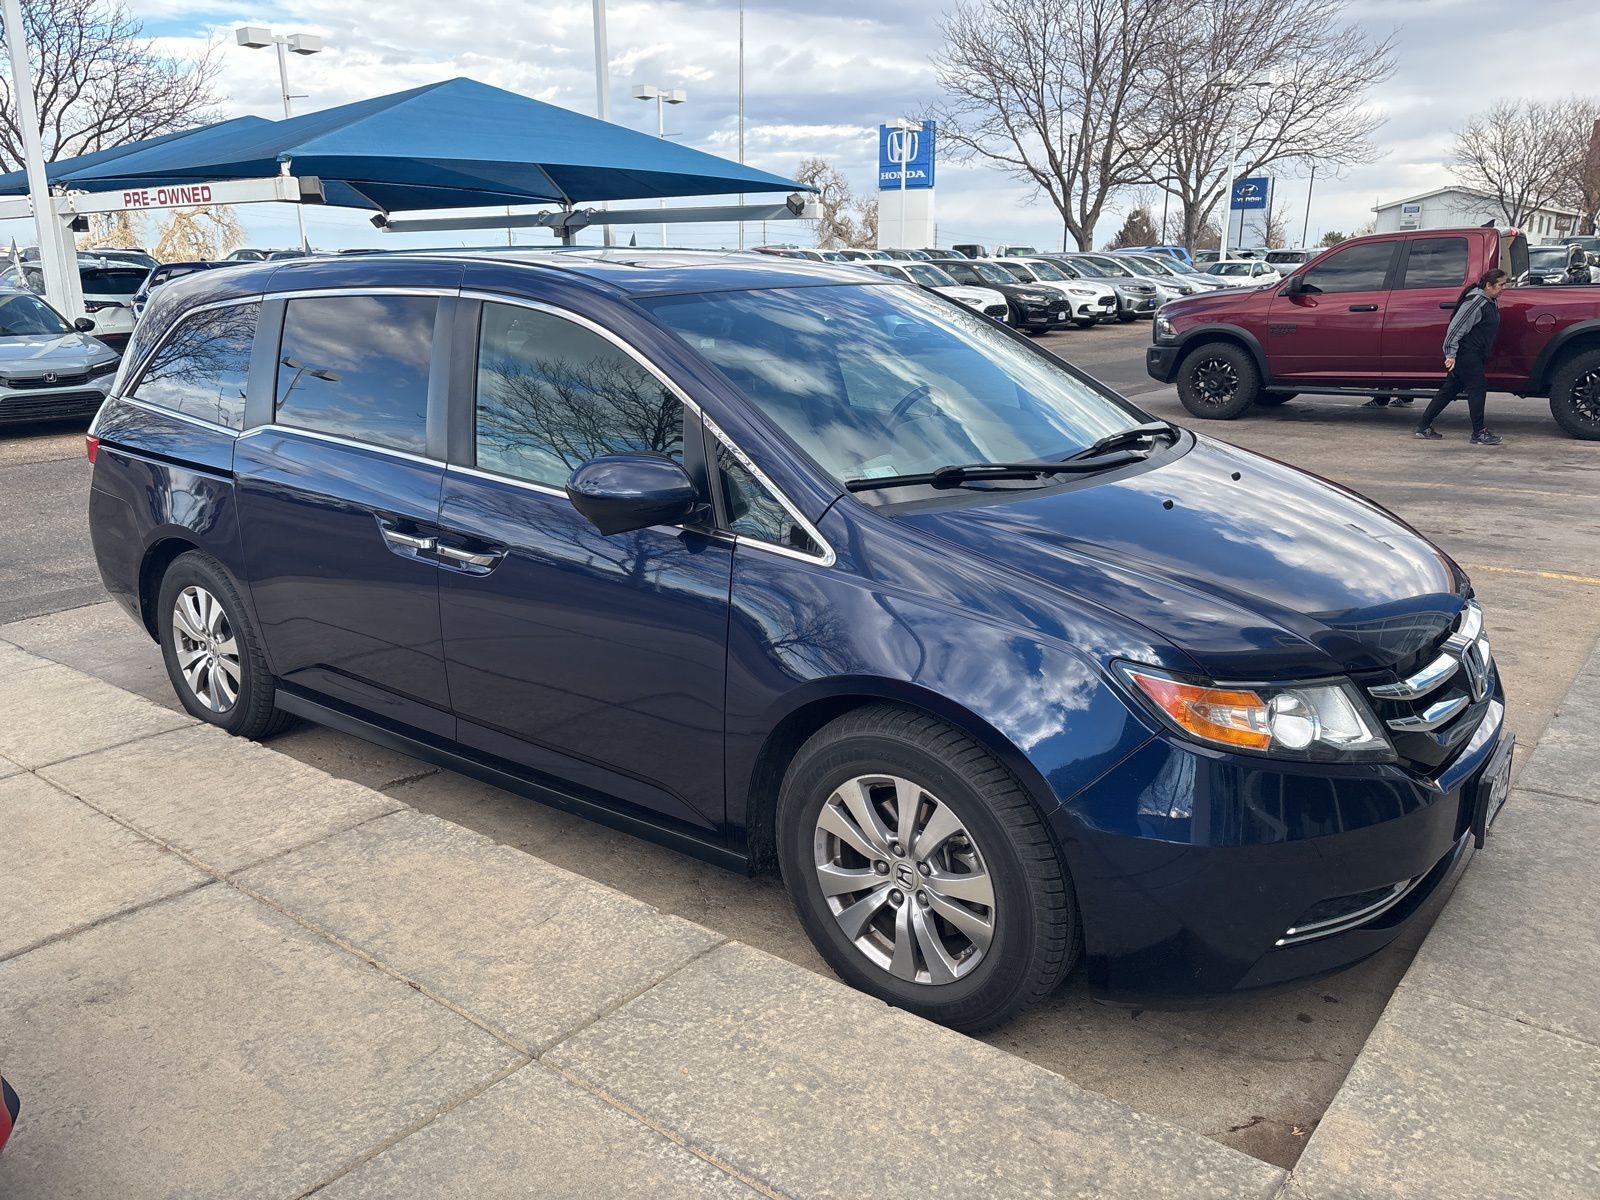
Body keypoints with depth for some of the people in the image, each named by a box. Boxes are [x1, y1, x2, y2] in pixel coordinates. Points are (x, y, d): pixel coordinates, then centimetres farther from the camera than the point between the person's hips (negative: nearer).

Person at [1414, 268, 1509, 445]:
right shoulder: (1476, 301, -15)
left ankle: (1423, 426, 15)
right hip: (1466, 353, -10)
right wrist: (1451, 354, -24)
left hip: (1474, 356, 10)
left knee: (1450, 390, 11)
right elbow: (1457, 326, -20)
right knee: (1477, 388, -9)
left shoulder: (1490, 303, 16)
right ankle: (1479, 433, -5)